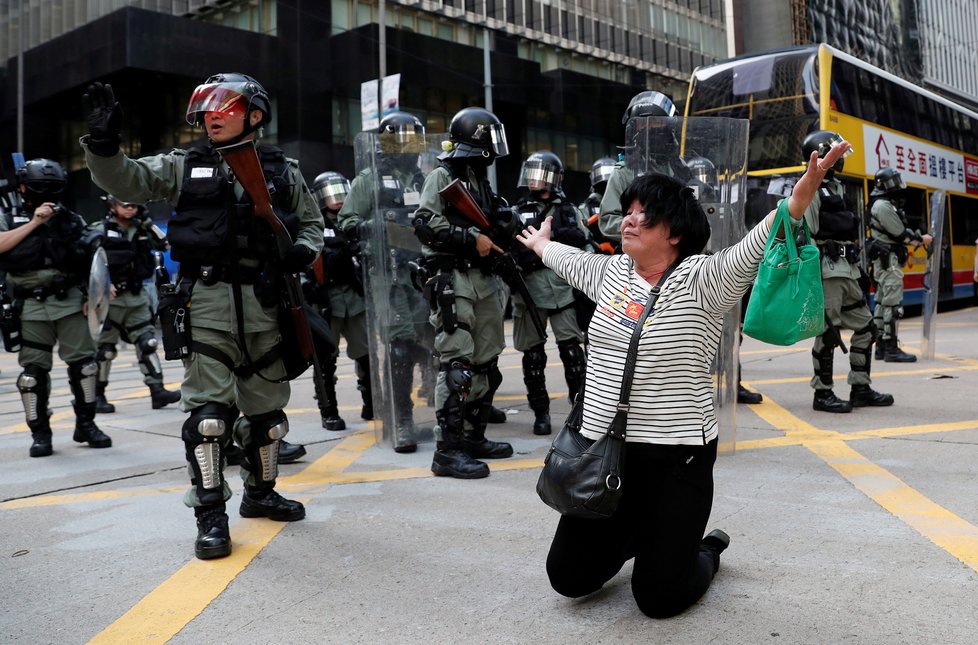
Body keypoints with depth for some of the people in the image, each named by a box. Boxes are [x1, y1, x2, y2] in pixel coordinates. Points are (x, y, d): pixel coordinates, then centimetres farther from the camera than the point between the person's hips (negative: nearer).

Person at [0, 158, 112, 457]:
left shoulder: (71, 220, 10)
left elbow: (90, 260, 9)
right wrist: (34, 222, -12)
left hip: (69, 301, 0)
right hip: (31, 307, 0)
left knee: (83, 362, -2)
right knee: (34, 370, 2)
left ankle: (86, 424, 13)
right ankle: (40, 433, 12)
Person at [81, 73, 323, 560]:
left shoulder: (282, 171, 11)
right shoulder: (183, 166, 9)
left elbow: (311, 222, 18)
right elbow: (125, 181, 2)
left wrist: (304, 251, -2)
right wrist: (103, 143, -16)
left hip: (262, 304, 2)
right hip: (205, 302, -2)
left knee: (267, 406, 12)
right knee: (208, 410, -7)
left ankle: (260, 492, 32)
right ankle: (210, 515, 3)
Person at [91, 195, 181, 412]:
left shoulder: (139, 230, 12)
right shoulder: (100, 231, -4)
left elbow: (164, 244, 8)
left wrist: (146, 221, 1)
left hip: (137, 298, 5)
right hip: (110, 299, -5)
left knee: (148, 342, -1)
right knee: (104, 350, 2)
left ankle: (157, 391, -1)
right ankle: (97, 395, 14)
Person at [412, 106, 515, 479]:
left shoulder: (480, 179, 21)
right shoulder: (443, 176, -4)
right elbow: (426, 224, -16)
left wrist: (505, 227, 7)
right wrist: (472, 238, -16)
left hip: (484, 278, 9)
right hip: (454, 280, -9)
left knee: (486, 363, 11)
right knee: (457, 365, -12)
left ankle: (473, 437, 21)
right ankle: (447, 450, -9)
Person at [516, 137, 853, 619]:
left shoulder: (700, 281, -11)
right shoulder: (610, 272, 6)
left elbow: (753, 250, -28)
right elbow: (568, 258, 27)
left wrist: (800, 197, -44)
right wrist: (538, 244, 45)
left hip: (675, 458, -5)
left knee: (659, 598, 0)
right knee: (569, 577, 11)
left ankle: (707, 552, 34)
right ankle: (631, 538, 43)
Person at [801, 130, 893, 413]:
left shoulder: (835, 187, 21)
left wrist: (856, 267, 22)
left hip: (847, 270, 10)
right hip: (827, 270, -10)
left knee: (865, 326, 11)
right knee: (828, 332, -6)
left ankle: (861, 389, 19)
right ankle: (822, 394, 3)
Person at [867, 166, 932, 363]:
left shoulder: (888, 205, 19)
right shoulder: (884, 206, -14)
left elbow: (900, 232, 19)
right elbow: (901, 234, -15)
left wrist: (918, 237, 6)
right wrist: (921, 239, -1)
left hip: (884, 262, 11)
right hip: (889, 260, -11)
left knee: (882, 302, 11)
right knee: (893, 304, -11)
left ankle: (881, 346, 15)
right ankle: (891, 349, -10)